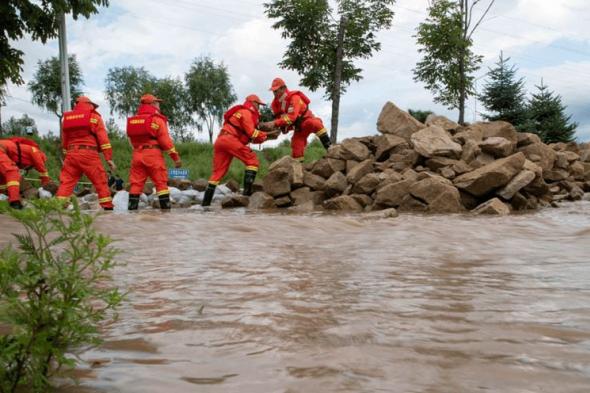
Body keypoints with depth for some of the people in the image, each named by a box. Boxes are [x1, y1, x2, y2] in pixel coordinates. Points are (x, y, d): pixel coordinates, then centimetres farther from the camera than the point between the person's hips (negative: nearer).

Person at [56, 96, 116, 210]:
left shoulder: (66, 118, 21)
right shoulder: (94, 117, 7)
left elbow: (64, 141, 22)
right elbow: (103, 139, -2)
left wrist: (67, 154, 27)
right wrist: (109, 158, -3)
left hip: (71, 154, 4)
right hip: (89, 154, -4)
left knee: (66, 182, 5)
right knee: (100, 181, 1)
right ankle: (108, 207, 0)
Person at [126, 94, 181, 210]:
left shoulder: (133, 120, 15)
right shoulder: (157, 119, -3)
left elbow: (133, 139, 14)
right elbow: (165, 140, -8)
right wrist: (176, 157, -5)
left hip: (137, 154, 5)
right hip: (153, 153, -5)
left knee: (136, 183, 5)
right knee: (161, 183, -1)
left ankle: (132, 209, 2)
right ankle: (166, 208, -3)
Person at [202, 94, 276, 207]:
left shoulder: (245, 113, 32)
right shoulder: (246, 112, 2)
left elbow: (250, 136, 23)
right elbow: (252, 133, -7)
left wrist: (264, 135, 14)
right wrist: (266, 135, 5)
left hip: (220, 141, 10)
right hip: (229, 139, -10)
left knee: (218, 172, 9)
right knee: (252, 160, -6)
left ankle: (206, 202, 5)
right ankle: (247, 192, -17)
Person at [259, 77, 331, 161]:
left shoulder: (294, 98, -26)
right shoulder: (276, 103, -3)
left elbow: (291, 117, -37)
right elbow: (278, 117, 8)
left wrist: (274, 123, -42)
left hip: (307, 120, -6)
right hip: (298, 127, 7)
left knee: (315, 123, -40)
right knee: (296, 150, -3)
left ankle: (329, 147, -36)